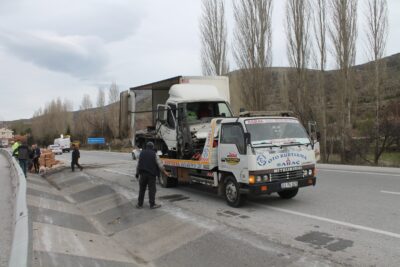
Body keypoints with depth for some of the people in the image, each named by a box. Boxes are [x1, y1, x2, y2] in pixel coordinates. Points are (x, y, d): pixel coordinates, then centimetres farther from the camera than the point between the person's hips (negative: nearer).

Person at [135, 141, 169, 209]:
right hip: (151, 174, -3)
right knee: (152, 189, 1)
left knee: (142, 189, 10)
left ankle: (139, 204, 14)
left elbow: (138, 164, 9)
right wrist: (165, 171, 3)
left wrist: (137, 173, 16)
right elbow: (159, 164, -5)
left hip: (143, 174, 4)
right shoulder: (154, 154, -3)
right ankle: (152, 204, 3)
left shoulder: (142, 153, 8)